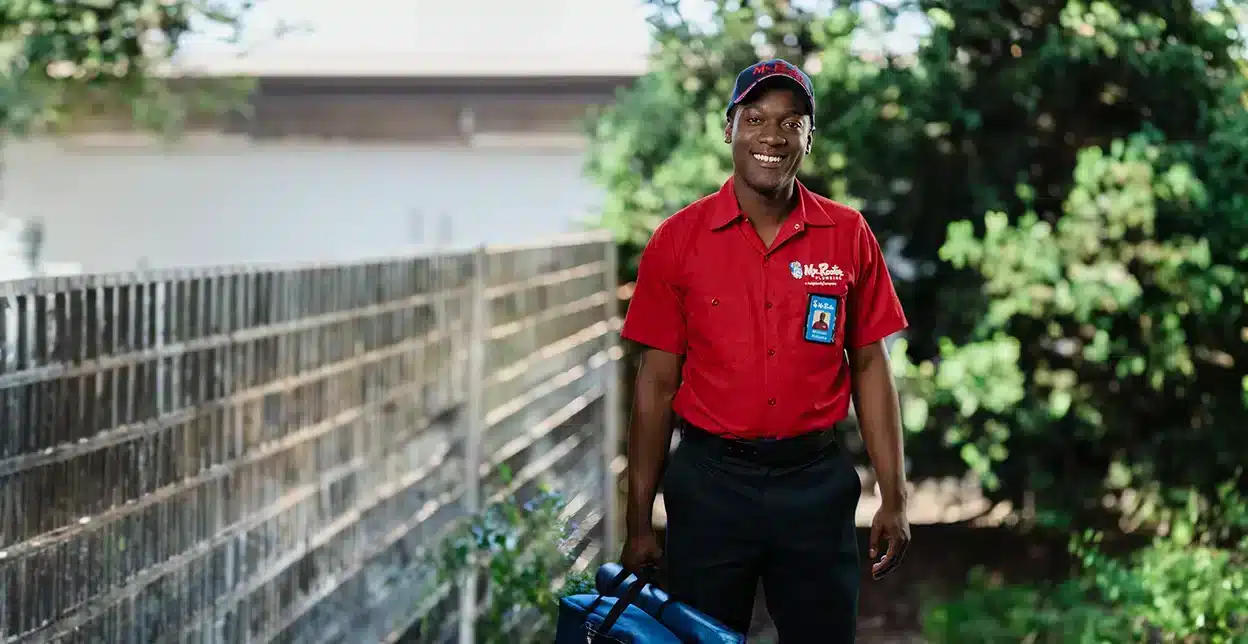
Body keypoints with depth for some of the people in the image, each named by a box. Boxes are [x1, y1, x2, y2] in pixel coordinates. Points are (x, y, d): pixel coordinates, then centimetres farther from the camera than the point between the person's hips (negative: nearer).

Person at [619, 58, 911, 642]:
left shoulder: (849, 236, 1)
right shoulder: (678, 239, -2)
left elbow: (869, 367, 5)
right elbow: (657, 383, 0)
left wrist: (894, 498, 0)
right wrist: (639, 522, -1)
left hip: (816, 482, 1)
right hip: (709, 481, -1)